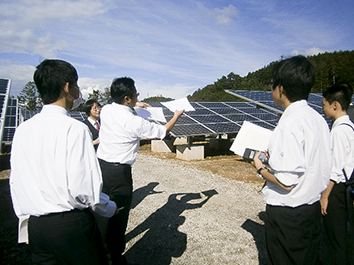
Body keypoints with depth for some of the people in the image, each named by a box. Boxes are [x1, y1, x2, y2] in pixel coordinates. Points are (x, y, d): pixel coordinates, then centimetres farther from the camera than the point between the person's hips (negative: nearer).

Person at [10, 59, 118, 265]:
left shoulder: (23, 129, 2)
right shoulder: (75, 129, -18)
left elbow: (15, 181, 7)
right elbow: (85, 187, -20)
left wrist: (25, 218, 19)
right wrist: (111, 209, -2)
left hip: (34, 225, 6)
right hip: (71, 224, -6)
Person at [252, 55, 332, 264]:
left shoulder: (290, 124, -24)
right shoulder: (318, 119, 4)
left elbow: (286, 182, -26)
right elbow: (315, 165, 11)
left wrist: (261, 167, -9)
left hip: (287, 214, -8)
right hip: (313, 208, 8)